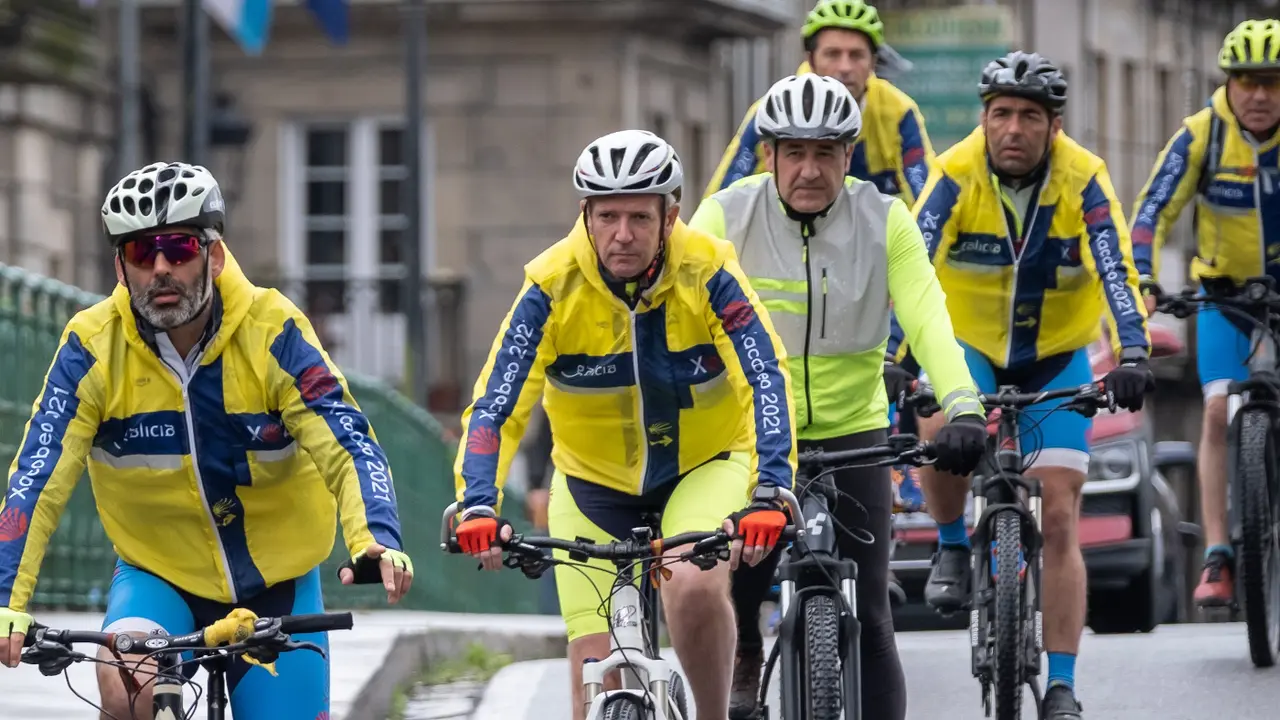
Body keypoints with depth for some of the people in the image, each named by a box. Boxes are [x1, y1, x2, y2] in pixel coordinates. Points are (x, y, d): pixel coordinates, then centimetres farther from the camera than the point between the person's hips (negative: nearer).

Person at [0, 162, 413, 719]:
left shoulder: (272, 333, -17)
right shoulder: (93, 349, -15)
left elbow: (348, 447, -24)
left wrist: (377, 541, -45)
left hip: (275, 587, 1)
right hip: (159, 577, 0)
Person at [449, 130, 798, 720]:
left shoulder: (709, 272, -22)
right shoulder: (553, 285, -21)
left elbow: (767, 379, -31)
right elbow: (495, 404, -25)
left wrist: (770, 493, -45)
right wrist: (478, 507, -40)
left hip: (705, 466, -1)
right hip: (595, 481, 2)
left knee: (694, 586, -31)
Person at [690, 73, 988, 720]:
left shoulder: (885, 223, -6)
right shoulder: (726, 218, -9)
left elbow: (927, 319, -16)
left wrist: (963, 407, -33)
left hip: (852, 431, 0)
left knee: (867, 620, -5)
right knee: (728, 591, -11)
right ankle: (743, 666, 22)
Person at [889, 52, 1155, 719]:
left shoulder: (1083, 181, -19)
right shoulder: (956, 175, -19)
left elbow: (1117, 272, -28)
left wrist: (1132, 356, -43)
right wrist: (891, 358, -40)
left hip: (1056, 358, 0)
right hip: (969, 344, 0)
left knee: (1058, 518, -8)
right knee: (937, 432, -34)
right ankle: (952, 546, -4)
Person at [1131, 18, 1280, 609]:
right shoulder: (1202, 135, -16)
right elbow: (1153, 212, -20)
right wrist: (1141, 282, -35)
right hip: (1225, 291, 0)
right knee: (1220, 412, -13)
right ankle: (1218, 558, -12)